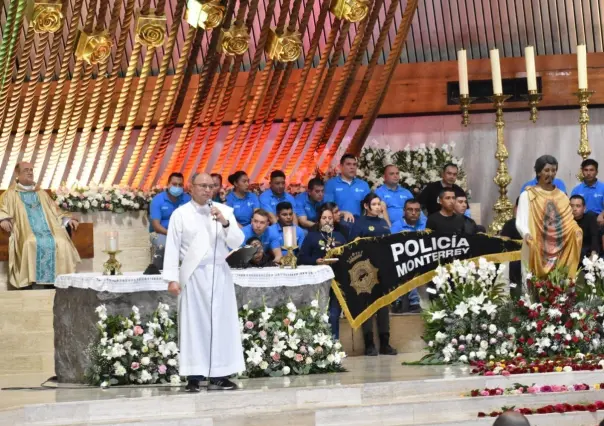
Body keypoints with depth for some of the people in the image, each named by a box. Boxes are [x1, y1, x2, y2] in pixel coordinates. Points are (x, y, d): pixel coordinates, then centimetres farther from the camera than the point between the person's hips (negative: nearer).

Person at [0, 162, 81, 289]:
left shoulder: (41, 194, 31)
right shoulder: (11, 194, 19)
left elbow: (55, 212, 29)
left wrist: (67, 219, 10)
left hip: (47, 230, 3)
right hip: (26, 231, -3)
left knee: (62, 243, -30)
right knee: (32, 244, -39)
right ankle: (33, 284, -38)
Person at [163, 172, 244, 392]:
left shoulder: (224, 211, 9)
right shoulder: (180, 214, 1)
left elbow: (238, 241, 4)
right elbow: (172, 247, -1)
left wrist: (225, 222, -12)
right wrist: (172, 278, -7)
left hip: (220, 273, 3)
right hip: (194, 275, -3)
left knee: (221, 323, 1)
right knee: (194, 324, -2)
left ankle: (219, 375, 5)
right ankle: (194, 377, -2)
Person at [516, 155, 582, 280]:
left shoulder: (562, 196, 13)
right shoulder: (527, 195, 0)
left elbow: (568, 222, 8)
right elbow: (520, 222, -8)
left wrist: (576, 231, -14)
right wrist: (526, 234, -29)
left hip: (559, 250, 4)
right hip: (535, 250, -3)